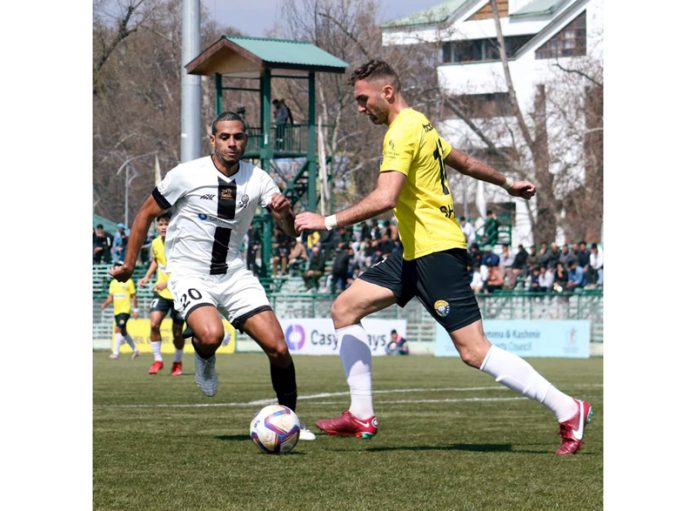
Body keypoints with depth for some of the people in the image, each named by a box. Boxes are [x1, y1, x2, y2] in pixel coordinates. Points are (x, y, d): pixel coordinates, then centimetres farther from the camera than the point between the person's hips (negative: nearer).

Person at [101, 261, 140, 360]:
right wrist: (105, 304, -3)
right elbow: (110, 297, 15)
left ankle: (116, 352, -18)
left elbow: (134, 296, -1)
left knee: (119, 330, -17)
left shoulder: (128, 282, -4)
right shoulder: (113, 283, 12)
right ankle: (135, 350, 27)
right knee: (123, 332, 13)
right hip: (117, 311, 7)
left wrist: (135, 310, -3)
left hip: (125, 310, -7)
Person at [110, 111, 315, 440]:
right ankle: (204, 357, 6)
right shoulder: (186, 175, -10)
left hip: (234, 274, 4)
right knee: (211, 335, -33)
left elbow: (291, 231, -2)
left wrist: (284, 212, -25)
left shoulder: (257, 179, -1)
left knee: (277, 348, -9)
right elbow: (146, 215, 2)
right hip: (190, 274, -4)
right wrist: (129, 265, 4)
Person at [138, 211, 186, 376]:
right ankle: (157, 360, -2)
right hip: (161, 292, 3)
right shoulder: (156, 243, -2)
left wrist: (167, 283, -31)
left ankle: (178, 362, 29)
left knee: (177, 331, 5)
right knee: (154, 323, -16)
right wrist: (146, 277, 7)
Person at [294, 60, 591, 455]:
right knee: (345, 308, 6)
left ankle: (569, 411, -6)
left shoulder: (403, 131, -16)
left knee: (474, 351, -12)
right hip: (415, 255, 11)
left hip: (437, 251, -11)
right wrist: (506, 182, 44)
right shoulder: (421, 126, 14)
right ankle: (362, 417, 6)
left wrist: (329, 222, -26)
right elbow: (462, 160, 30)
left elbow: (384, 198, -28)